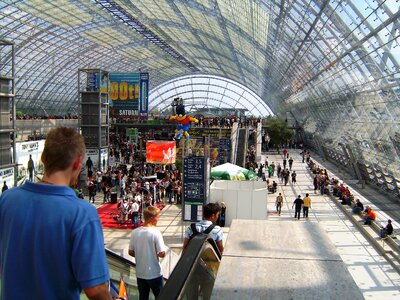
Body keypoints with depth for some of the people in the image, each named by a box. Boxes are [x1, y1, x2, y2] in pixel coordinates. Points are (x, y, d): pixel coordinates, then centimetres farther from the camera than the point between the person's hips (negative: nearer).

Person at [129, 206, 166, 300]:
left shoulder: (135, 232, -5)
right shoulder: (155, 233, -19)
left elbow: (131, 252, 2)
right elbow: (161, 254, -19)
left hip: (140, 273, 5)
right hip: (154, 274, -5)